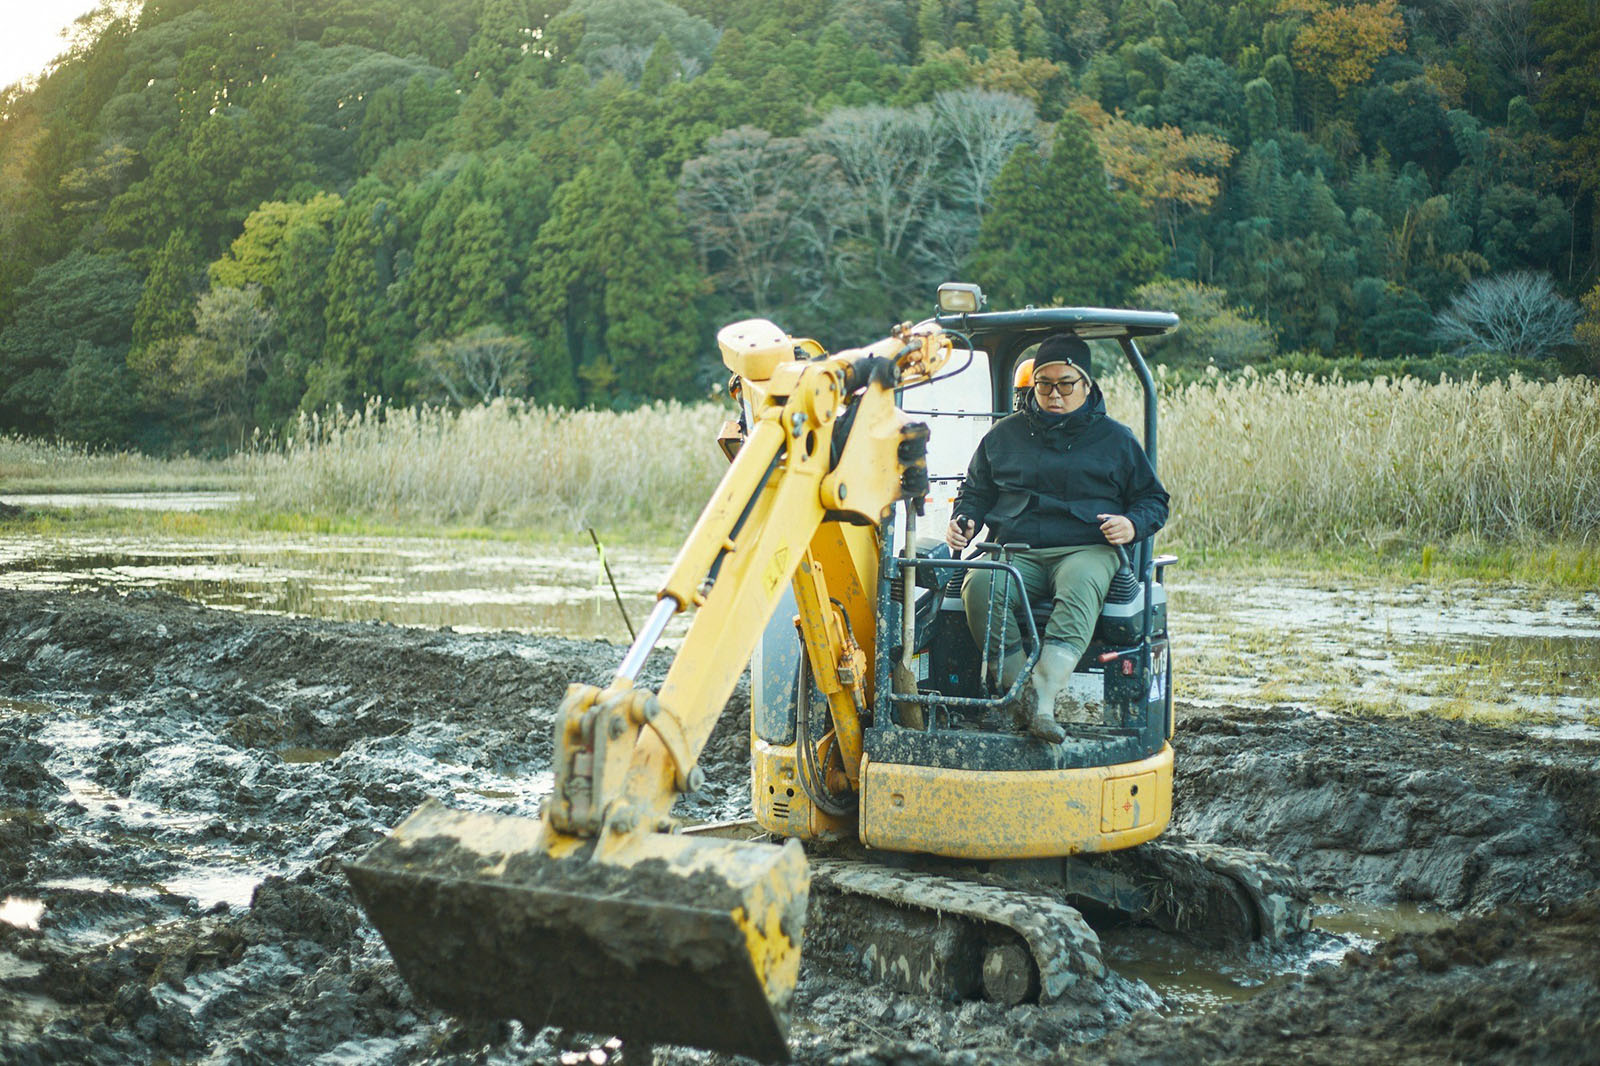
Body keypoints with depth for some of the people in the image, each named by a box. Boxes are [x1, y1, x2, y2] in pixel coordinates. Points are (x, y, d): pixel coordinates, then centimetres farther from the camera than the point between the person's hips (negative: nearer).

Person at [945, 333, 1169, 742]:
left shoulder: (1116, 439, 16)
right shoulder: (1003, 435, 21)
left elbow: (1153, 500, 19)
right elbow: (975, 491, 29)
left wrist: (1133, 524, -4)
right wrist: (963, 520, 6)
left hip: (1087, 550, -2)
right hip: (1017, 551, 2)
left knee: (1079, 586, -40)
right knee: (979, 583, -34)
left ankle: (1043, 697, -54)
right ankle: (1022, 694, -38)